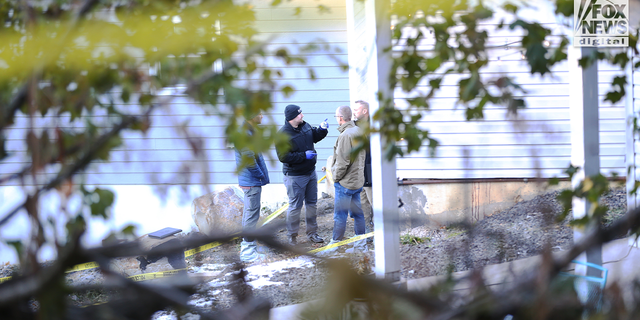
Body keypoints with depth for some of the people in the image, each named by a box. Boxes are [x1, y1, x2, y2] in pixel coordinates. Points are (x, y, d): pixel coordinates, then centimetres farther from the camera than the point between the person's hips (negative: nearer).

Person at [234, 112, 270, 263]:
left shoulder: (250, 131, 12)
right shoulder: (245, 133, -21)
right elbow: (249, 160, -25)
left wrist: (262, 175, 15)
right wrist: (261, 175, -15)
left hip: (250, 181, 11)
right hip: (252, 182, -11)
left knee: (250, 212, 19)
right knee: (252, 214, -7)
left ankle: (248, 244, 30)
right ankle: (247, 251, -3)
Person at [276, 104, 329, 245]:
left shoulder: (305, 126, 2)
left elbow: (315, 137, 21)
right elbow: (283, 157, -24)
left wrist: (322, 129, -1)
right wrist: (304, 155, -25)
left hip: (311, 172, 8)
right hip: (295, 176, -8)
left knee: (312, 203, 16)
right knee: (295, 206, -2)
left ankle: (312, 233, 29)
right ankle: (292, 236, 11)